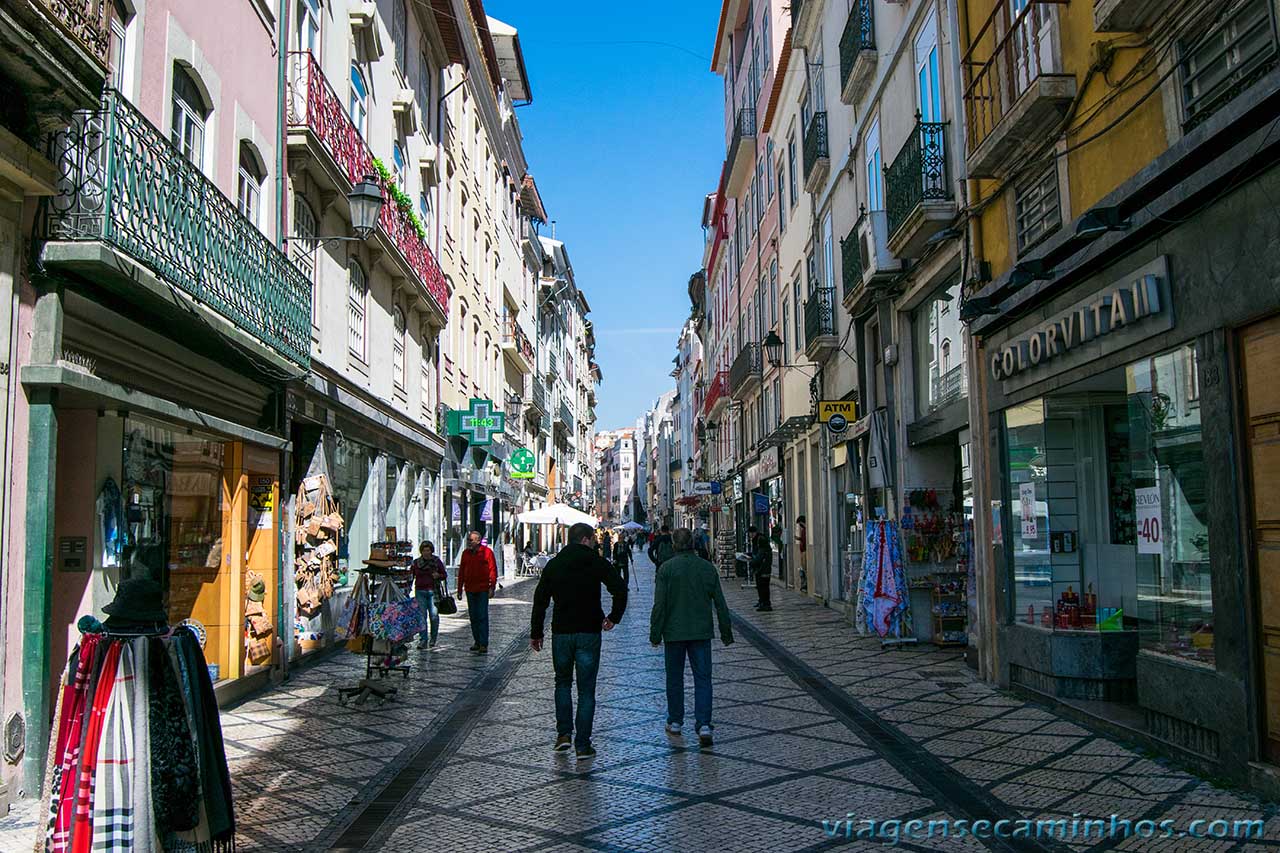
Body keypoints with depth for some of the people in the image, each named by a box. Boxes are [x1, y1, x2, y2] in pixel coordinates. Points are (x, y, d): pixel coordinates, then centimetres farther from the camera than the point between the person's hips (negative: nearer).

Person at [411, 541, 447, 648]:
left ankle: (433, 640, 11)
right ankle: (423, 640, 1)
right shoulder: (416, 563, 9)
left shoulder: (437, 561, 6)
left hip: (433, 591, -1)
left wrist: (438, 575, -9)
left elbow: (445, 575, 11)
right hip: (420, 591, 1)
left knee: (434, 616, -2)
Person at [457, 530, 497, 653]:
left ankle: (484, 644, -8)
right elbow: (461, 571, 16)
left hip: (483, 589, -6)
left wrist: (492, 586, -12)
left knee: (482, 616, -8)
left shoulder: (487, 552, -4)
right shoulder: (465, 553, 11)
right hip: (470, 590, 6)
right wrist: (460, 588, 13)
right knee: (473, 617, 11)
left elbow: (493, 570, -6)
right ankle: (477, 642, 21)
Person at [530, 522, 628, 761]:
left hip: (561, 633, 2)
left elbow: (540, 600, 6)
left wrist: (536, 633, 12)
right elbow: (620, 588, -15)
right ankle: (583, 745, 3)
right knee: (586, 690, 4)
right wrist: (614, 617, -4)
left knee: (562, 682, 21)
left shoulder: (553, 564, 6)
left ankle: (564, 733, 13)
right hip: (589, 633, -2)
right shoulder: (596, 562, -3)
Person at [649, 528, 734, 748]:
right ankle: (703, 725, -9)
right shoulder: (708, 568, 2)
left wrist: (655, 633, -2)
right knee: (703, 678, 2)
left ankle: (675, 722, 23)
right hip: (701, 632, 2)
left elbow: (659, 605, -10)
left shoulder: (666, 568, -8)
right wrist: (726, 631, 14)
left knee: (674, 678, 13)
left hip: (674, 632, -1)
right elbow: (720, 603, 5)